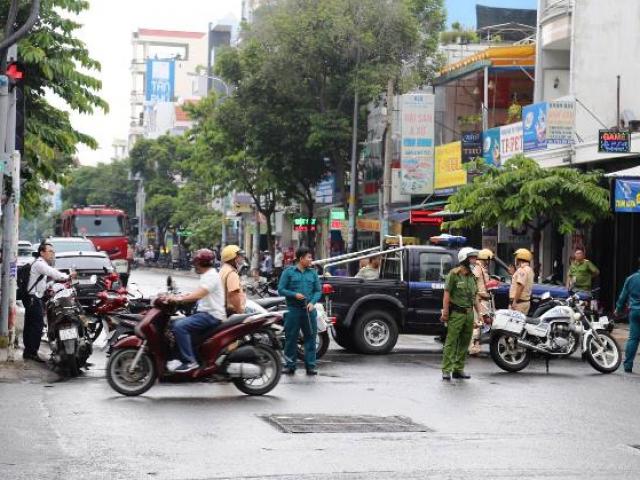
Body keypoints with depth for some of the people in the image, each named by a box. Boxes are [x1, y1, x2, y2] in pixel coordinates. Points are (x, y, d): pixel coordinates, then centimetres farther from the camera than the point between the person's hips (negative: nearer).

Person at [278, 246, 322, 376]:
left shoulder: (313, 273, 11)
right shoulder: (289, 272, 2)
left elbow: (318, 291, 11)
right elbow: (281, 289, 0)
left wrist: (312, 302, -6)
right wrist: (294, 295, -15)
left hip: (309, 310, 3)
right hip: (293, 310, -3)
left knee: (310, 337, 2)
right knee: (291, 338, 2)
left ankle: (310, 366, 8)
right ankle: (290, 365, 11)